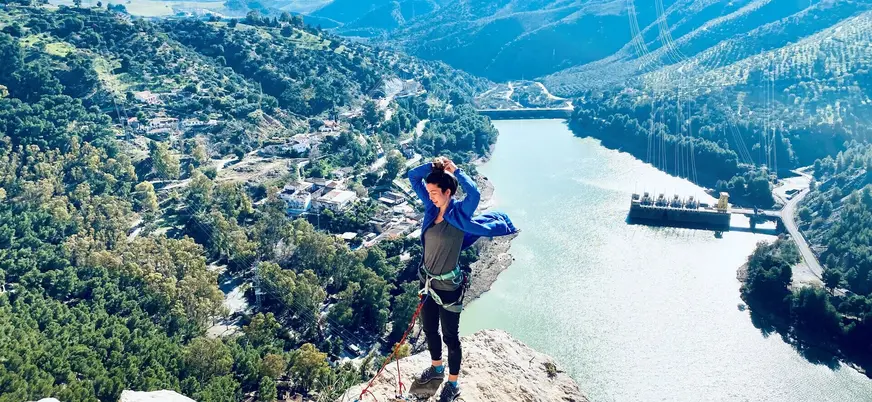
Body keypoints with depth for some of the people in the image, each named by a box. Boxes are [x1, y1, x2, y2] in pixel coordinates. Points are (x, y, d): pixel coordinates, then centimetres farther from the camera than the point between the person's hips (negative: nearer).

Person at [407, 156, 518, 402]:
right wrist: (434, 165, -11)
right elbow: (413, 176, 4)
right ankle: (436, 369, 48)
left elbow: (474, 194, -41)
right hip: (427, 281, 7)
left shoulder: (460, 213, -20)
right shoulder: (431, 206, -2)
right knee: (429, 329, 24)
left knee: (450, 337, 9)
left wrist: (455, 170, -29)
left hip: (448, 286, -7)